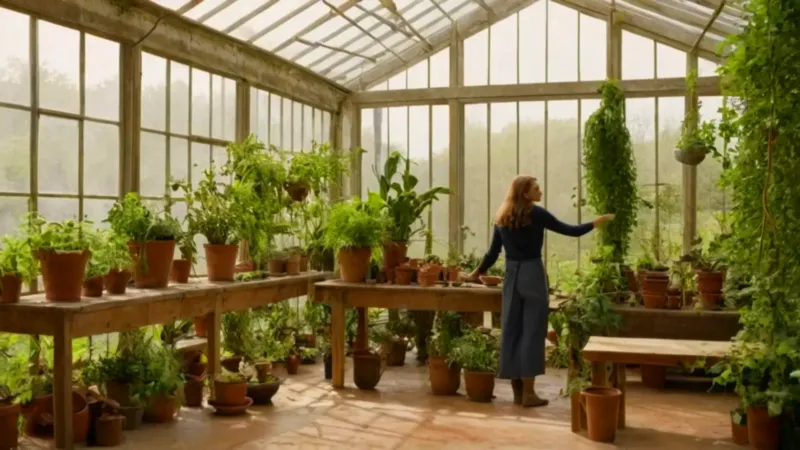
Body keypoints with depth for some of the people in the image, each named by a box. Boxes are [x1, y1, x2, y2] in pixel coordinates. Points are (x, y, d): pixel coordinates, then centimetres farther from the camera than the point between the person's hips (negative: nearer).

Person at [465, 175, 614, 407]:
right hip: (532, 275, -6)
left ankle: (517, 391, 15)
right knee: (531, 332, -2)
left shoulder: (502, 217, 8)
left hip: (511, 276, 6)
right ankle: (528, 392, 0)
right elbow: (570, 231, -3)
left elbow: (493, 252, 9)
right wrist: (596, 222, 10)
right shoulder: (536, 213, -7)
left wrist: (477, 273, 22)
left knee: (511, 332, 8)